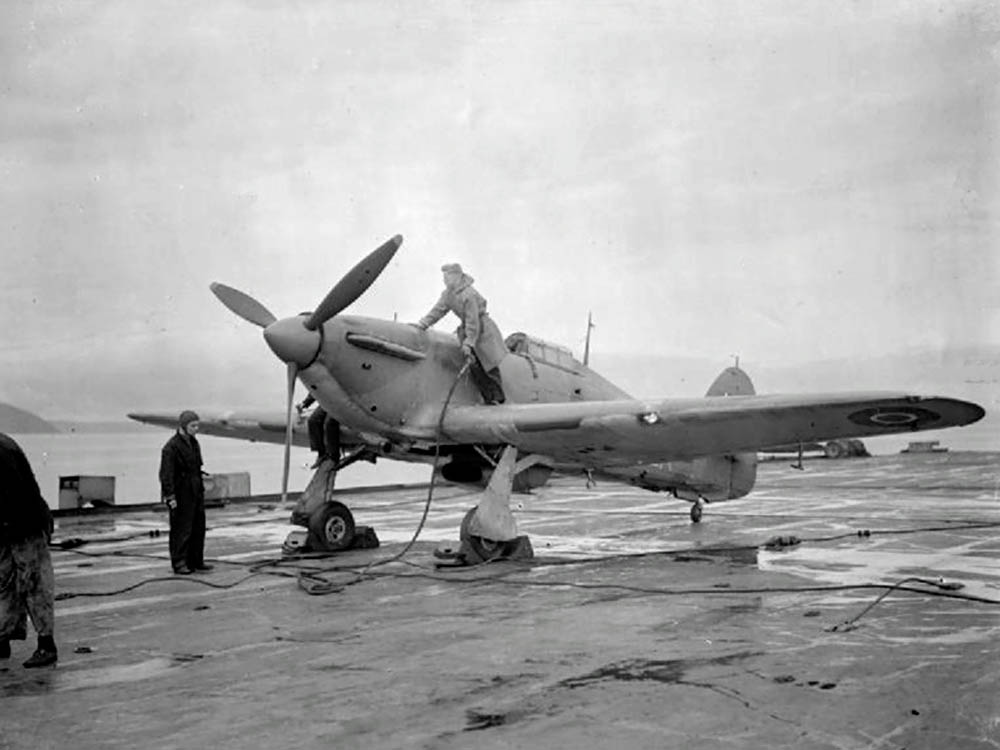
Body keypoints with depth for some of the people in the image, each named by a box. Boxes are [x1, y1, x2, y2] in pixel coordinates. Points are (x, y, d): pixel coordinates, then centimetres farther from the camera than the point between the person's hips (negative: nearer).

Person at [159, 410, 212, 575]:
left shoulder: (194, 443, 12)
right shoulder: (171, 446, -15)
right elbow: (166, 473, -18)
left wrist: (201, 488, 19)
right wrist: (169, 496, -22)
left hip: (195, 493, 8)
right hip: (181, 495, -8)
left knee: (198, 528, 12)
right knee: (181, 530, -3)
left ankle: (196, 561, 22)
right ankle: (179, 563, 5)